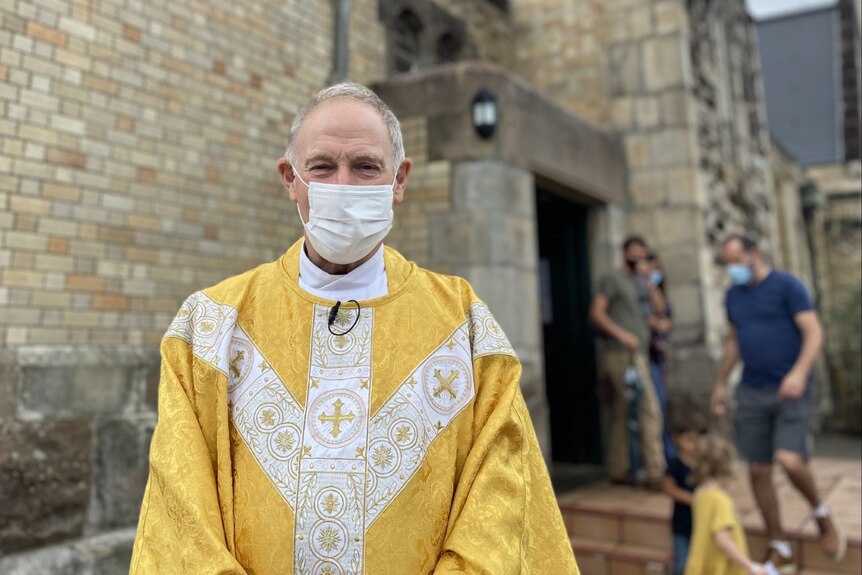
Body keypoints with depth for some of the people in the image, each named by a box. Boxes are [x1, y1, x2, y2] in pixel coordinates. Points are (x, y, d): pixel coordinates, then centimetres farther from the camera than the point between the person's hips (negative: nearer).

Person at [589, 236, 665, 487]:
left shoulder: (639, 282, 22)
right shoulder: (612, 279, 0)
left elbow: (659, 306, 10)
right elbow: (596, 312, -9)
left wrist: (647, 280, 2)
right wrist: (622, 334, -18)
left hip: (637, 353, 8)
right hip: (621, 353, -8)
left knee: (622, 413, 11)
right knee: (649, 410, -11)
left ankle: (619, 470, 18)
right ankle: (654, 471, -6)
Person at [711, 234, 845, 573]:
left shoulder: (786, 285, -5)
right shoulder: (733, 295, 12)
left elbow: (814, 332, -10)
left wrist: (799, 373, -24)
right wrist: (720, 383, 19)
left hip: (790, 391, -5)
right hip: (751, 392, 6)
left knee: (789, 460, -19)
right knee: (758, 471, 4)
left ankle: (821, 515, 14)